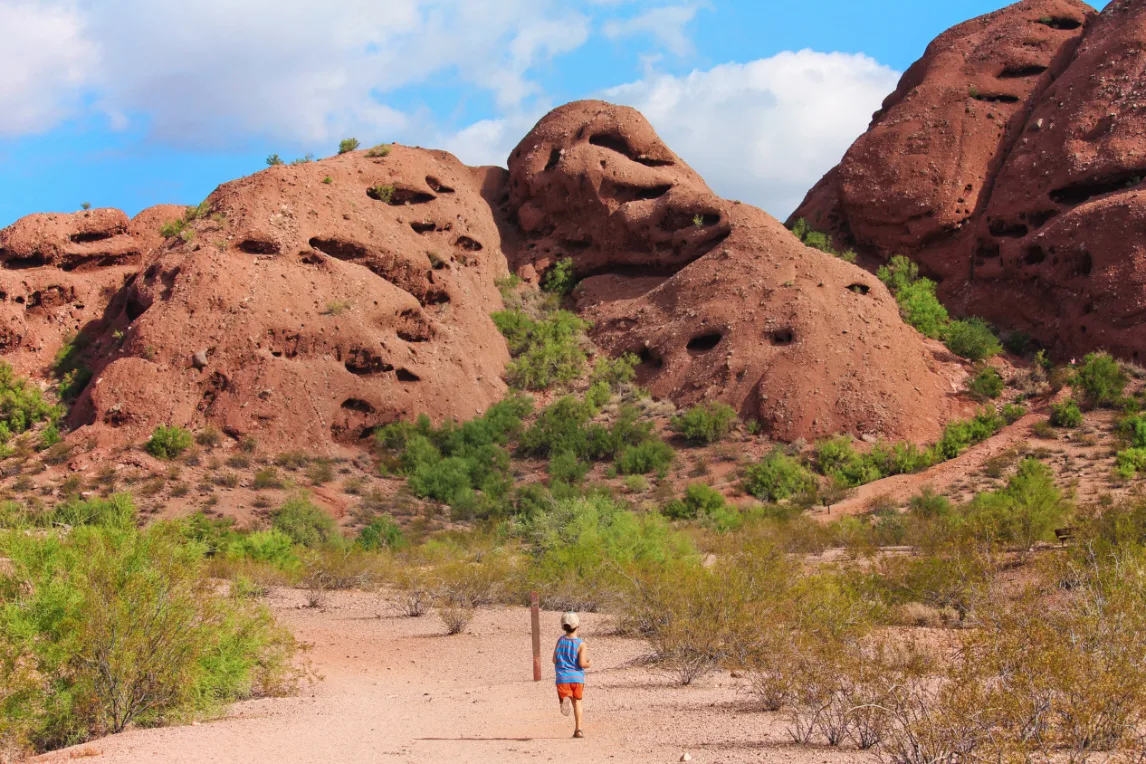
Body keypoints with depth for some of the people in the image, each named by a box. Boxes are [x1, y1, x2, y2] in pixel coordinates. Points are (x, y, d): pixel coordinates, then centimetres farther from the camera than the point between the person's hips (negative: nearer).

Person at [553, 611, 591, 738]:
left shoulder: (560, 640, 3)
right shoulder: (581, 643, -7)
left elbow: (554, 660, 3)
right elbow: (582, 663, -13)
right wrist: (589, 664, 8)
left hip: (562, 677, 1)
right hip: (577, 677, -1)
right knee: (577, 702, 12)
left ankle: (565, 700, -39)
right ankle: (578, 729, 11)